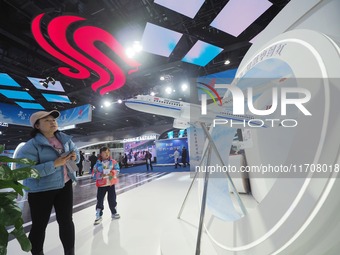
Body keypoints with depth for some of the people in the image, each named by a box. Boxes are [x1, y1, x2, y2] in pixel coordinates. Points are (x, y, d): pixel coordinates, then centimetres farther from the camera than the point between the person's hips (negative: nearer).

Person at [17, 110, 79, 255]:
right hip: (41, 190, -4)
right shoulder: (32, 145, -18)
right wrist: (55, 164, -31)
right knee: (39, 225, 14)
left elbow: (75, 151, 9)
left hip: (65, 185, 5)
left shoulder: (64, 139, -3)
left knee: (66, 220, 17)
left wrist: (74, 156, -15)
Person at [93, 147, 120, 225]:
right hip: (101, 184, -1)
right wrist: (100, 175, -23)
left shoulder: (113, 162, -4)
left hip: (111, 183, 1)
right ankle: (98, 216, 20)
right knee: (100, 200, 3)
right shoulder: (98, 163, -6)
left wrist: (113, 173, -22)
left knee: (112, 199, 13)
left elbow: (117, 170, -4)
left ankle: (114, 213, 33)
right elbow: (95, 173, -5)